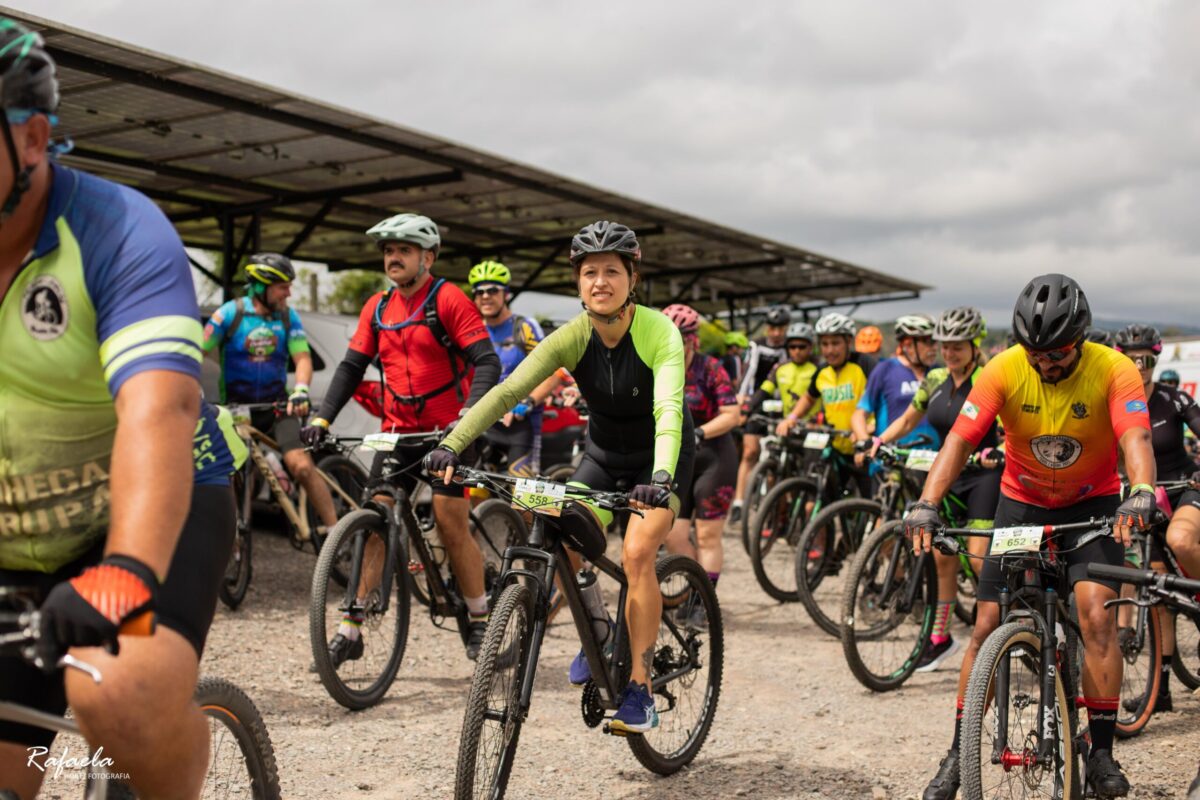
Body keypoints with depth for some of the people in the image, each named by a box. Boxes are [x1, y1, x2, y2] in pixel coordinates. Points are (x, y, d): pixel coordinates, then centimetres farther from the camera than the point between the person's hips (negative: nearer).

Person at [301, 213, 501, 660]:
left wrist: (469, 414, -30)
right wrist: (321, 419, -5)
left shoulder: (448, 300, -8)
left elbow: (487, 362, -15)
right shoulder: (377, 308, 8)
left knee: (452, 526, -5)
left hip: (447, 432, -5)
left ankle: (479, 622, 13)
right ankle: (350, 631, 5)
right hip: (398, 433, 5)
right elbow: (352, 367, 8)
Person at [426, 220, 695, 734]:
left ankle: (640, 691, -13)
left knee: (636, 554, -24)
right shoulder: (572, 337, -17)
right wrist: (451, 445, -40)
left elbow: (668, 409, -40)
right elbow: (509, 390, -27)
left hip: (659, 460, -4)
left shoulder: (659, 331, -26)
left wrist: (660, 478, -57)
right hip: (603, 455, 4)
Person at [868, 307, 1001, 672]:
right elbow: (908, 420, 16)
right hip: (947, 474, 6)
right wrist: (878, 441, -1)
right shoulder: (935, 380, 7)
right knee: (943, 557, 7)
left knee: (979, 558, -13)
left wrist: (995, 452, -40)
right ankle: (940, 637, 18)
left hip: (984, 475, -6)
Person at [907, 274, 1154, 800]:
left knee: (1097, 617, -20)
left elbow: (1136, 440, -34)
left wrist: (1141, 494, -54)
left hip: (1092, 504, -1)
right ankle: (959, 754, 10)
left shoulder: (1113, 370, -21)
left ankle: (1101, 753, -3)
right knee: (987, 627, -2)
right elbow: (960, 439, -25)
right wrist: (927, 505, -40)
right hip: (1022, 503, 1)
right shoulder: (1004, 370, -19)